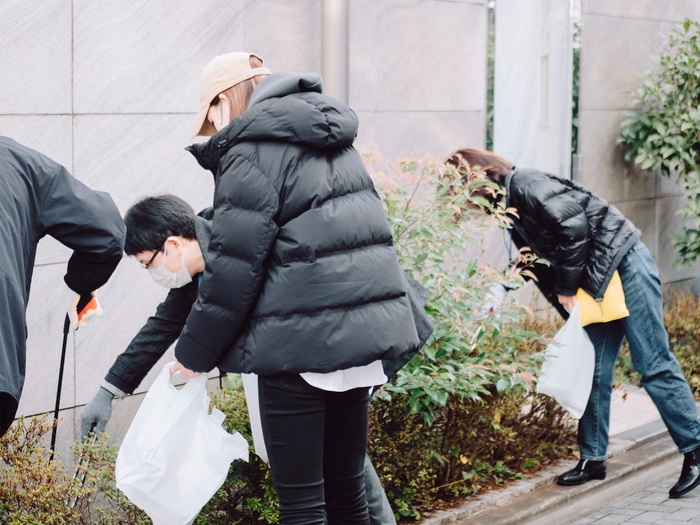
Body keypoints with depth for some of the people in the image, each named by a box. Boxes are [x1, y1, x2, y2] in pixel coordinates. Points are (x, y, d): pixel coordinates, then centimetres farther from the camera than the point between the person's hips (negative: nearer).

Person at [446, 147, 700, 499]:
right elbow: (537, 261, 19)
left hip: (625, 267, -9)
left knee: (654, 366, -5)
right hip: (597, 287, 9)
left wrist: (566, 288, -16)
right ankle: (593, 459, 17)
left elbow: (573, 226, -24)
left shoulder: (525, 185, -16)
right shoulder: (509, 206, 12)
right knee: (594, 373, 9)